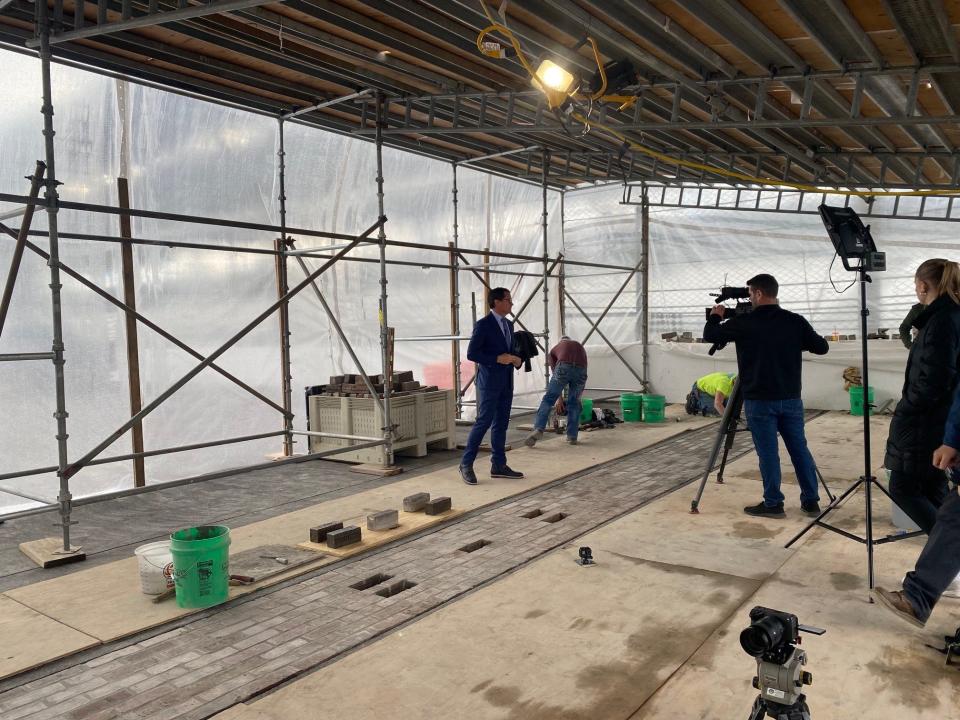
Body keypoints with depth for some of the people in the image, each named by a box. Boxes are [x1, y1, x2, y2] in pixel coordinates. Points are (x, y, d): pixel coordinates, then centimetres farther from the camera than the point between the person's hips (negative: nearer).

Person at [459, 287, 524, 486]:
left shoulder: (509, 325, 14)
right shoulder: (483, 324, -10)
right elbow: (472, 353, -14)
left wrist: (517, 360, 2)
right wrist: (497, 359, -19)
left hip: (506, 382, 8)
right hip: (489, 381, -8)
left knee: (501, 423, 10)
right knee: (483, 421, -8)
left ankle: (499, 465, 16)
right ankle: (466, 464, 3)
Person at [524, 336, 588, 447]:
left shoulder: (555, 348, 34)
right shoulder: (580, 347, 39)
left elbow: (555, 373, 29)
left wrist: (559, 399, 34)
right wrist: (579, 395, 46)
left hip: (564, 367, -2)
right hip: (581, 369, 2)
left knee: (548, 399, 3)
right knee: (574, 403, 19)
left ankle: (538, 429, -14)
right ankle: (572, 436, 19)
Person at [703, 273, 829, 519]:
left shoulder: (744, 322, -10)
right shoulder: (796, 321, 0)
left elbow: (709, 336, 0)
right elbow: (822, 348, 9)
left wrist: (715, 317, 19)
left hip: (760, 400, -4)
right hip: (791, 399, 4)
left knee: (768, 453, 2)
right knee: (800, 449, 12)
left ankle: (773, 504, 8)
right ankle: (811, 501, 18)